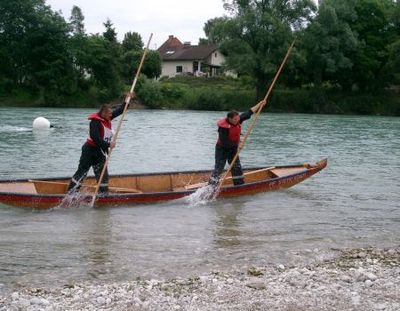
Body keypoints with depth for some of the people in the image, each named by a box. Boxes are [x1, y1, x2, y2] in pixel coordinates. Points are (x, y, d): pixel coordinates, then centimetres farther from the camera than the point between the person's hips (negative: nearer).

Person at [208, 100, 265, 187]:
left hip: (233, 148, 7)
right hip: (222, 149, -7)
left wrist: (259, 104, 4)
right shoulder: (223, 127, -27)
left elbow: (249, 113, 4)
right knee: (218, 168, -11)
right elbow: (224, 142, -28)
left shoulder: (238, 120, -6)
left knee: (237, 167, 11)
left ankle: (240, 185, 22)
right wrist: (236, 145, -26)